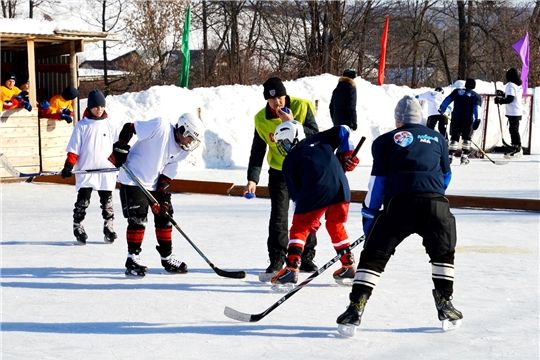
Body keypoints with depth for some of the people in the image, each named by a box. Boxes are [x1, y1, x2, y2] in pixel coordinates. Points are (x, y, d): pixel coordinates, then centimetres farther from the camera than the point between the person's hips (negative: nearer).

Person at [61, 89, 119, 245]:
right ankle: (78, 227, 5)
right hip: (85, 170, -2)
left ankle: (109, 228, 16)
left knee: (107, 202, 7)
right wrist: (69, 165, -9)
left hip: (106, 171, 2)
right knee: (83, 201, -5)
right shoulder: (82, 125, 0)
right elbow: (73, 148, -1)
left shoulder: (110, 124, 5)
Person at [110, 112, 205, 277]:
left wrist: (162, 198, -7)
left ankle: (167, 258, 20)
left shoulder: (183, 151, 0)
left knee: (164, 216, 8)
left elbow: (167, 175, 2)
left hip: (155, 183, 8)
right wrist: (120, 148, -22)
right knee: (137, 219, -11)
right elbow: (129, 127, -18)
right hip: (133, 179, -8)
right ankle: (133, 259, 0)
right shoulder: (161, 127, -21)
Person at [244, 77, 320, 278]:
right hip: (279, 171, 0)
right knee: (278, 216, -9)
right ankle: (276, 260, 0)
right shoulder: (261, 119, -11)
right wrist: (252, 179, -16)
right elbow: (257, 151, -6)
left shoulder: (302, 107, -15)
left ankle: (306, 258, 24)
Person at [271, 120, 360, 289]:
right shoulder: (319, 139, 25)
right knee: (335, 226, 25)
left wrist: (311, 219, 20)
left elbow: (295, 194, 15)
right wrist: (348, 156, 22)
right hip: (341, 187, 4)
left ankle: (291, 270, -1)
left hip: (316, 193, -4)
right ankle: (348, 266, 26)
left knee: (299, 228, 10)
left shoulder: (289, 161, 17)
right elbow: (343, 131, 16)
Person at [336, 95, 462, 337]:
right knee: (443, 253, 26)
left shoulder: (385, 141, 16)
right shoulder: (437, 138, 24)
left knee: (374, 256, 6)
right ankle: (444, 304, 21)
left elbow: (378, 181, 11)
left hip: (399, 202, -2)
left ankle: (355, 309, -4)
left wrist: (369, 216, 18)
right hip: (436, 203, 2)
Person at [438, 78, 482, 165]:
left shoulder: (457, 91, 8)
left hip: (456, 119, 2)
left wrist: (441, 109, 21)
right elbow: (476, 109, -8)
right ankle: (464, 157, 1)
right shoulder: (476, 96, 3)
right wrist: (476, 120, -13)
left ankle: (450, 156, -1)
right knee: (466, 138, 9)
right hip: (468, 120, -2)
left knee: (454, 137, 9)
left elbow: (447, 100, 9)